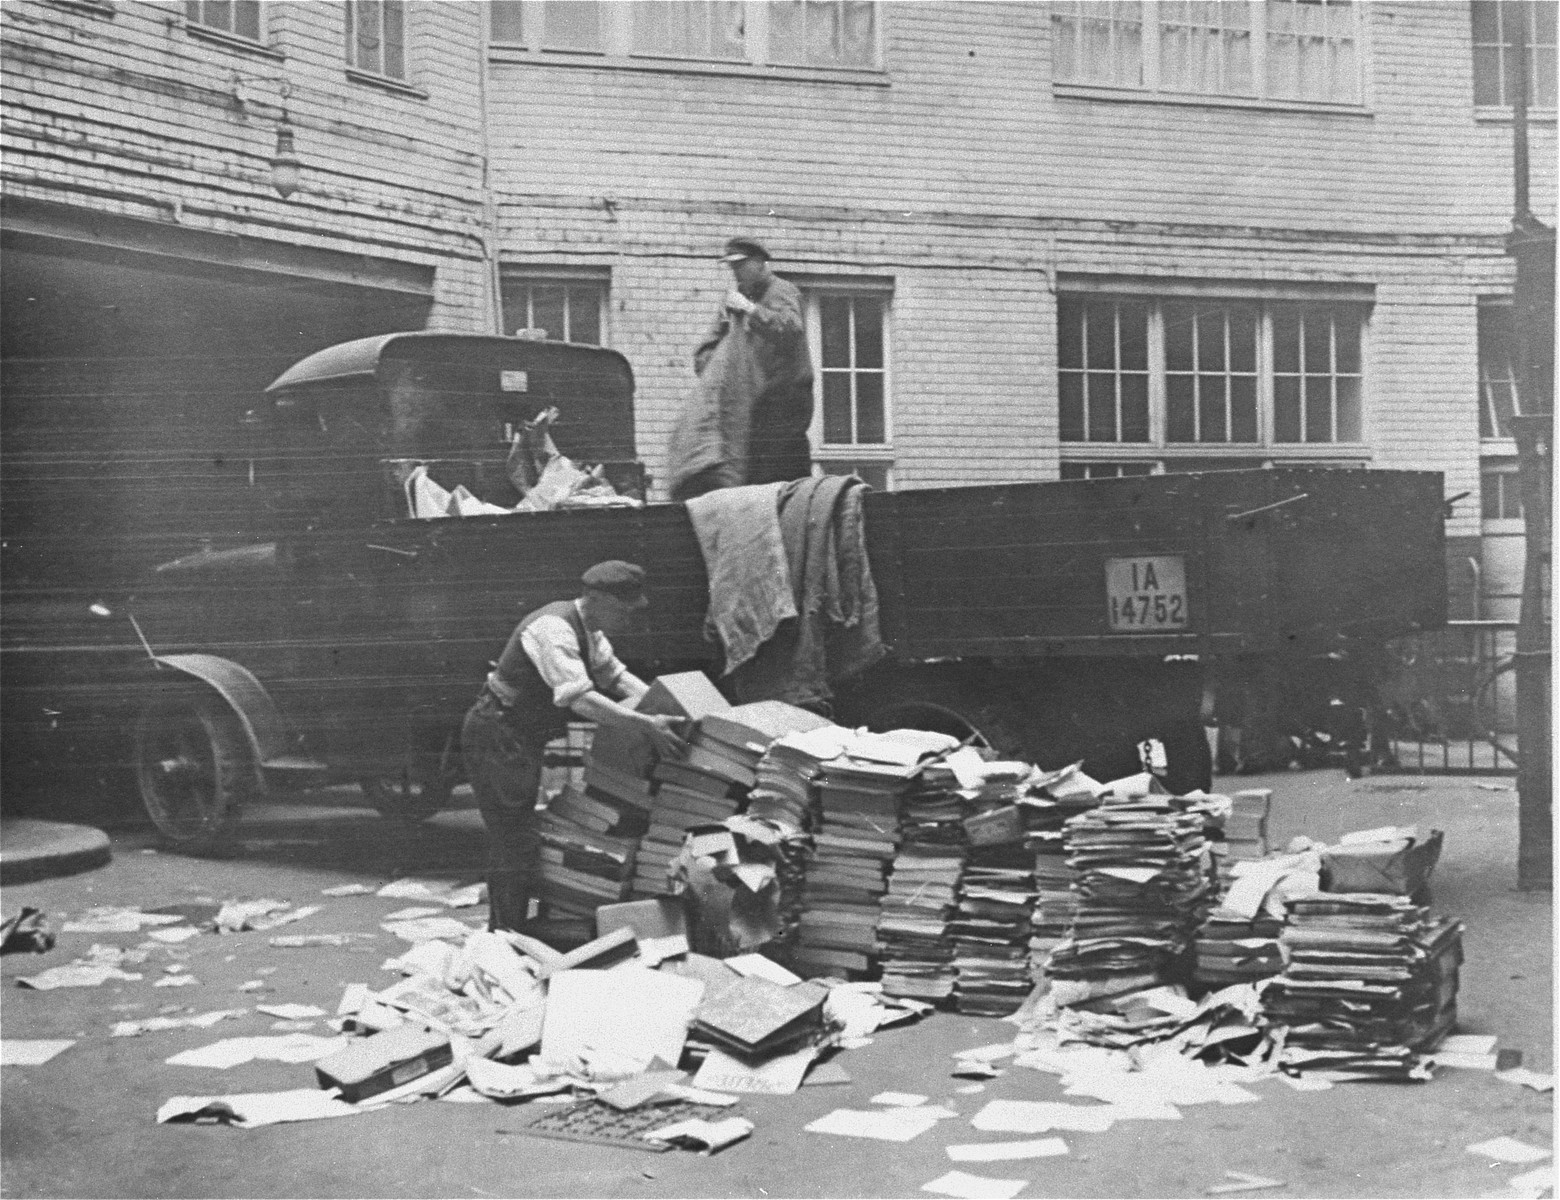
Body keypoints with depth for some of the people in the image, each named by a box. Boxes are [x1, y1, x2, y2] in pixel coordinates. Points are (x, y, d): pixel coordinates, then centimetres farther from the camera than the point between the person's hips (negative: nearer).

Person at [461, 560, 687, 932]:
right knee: (516, 844, -10)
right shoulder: (554, 629, -26)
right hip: (496, 737, -10)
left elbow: (615, 674, 14)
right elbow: (580, 698, -35)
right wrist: (646, 724, -36)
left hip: (520, 739, 10)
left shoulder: (587, 630, 6)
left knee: (513, 841, 16)